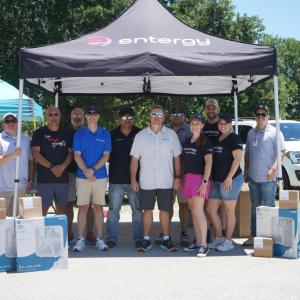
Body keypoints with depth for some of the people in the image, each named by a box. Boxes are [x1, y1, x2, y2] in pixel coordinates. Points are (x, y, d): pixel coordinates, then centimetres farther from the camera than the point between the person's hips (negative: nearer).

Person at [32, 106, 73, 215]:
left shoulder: (66, 134, 13)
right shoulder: (39, 133, 3)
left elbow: (70, 153, 9)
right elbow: (35, 153, -5)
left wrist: (63, 167, -11)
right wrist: (51, 167, -15)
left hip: (63, 177, 3)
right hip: (44, 178, -3)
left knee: (62, 208, 6)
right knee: (43, 208, -4)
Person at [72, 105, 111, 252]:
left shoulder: (105, 134, 6)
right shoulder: (79, 134, 5)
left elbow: (106, 156, 0)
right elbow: (77, 155, 0)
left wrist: (93, 169, -13)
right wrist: (86, 171, -14)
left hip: (100, 176, 1)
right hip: (82, 176, 0)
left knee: (98, 207, 5)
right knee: (83, 206, 1)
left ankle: (99, 239, 9)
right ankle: (80, 239, 4)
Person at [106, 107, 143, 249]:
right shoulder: (112, 135, 5)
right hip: (116, 179, 0)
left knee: (137, 210, 4)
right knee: (113, 210, 4)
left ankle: (138, 238, 12)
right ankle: (112, 238, 11)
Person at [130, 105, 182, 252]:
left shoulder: (171, 134, 3)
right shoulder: (141, 136, 3)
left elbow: (176, 157, 4)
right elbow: (135, 159, 3)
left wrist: (178, 177, -2)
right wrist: (133, 179, -2)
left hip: (166, 181, 0)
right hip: (146, 181, 0)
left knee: (165, 210, 6)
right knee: (147, 210, 7)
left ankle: (166, 239, 16)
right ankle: (146, 240, 15)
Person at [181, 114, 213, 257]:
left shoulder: (205, 142, -5)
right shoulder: (187, 141, 15)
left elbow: (208, 162, -11)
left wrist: (205, 181, -18)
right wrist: (181, 179, 11)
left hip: (199, 178, -7)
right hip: (187, 178, 7)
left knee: (198, 211, -12)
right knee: (193, 212, 9)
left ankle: (204, 245, -9)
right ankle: (198, 242, 15)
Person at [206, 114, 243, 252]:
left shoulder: (234, 139, -6)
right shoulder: (216, 139, 15)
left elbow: (237, 159, -14)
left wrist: (229, 177, -20)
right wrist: (210, 178, 12)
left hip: (230, 180, -8)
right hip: (216, 181, 8)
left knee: (229, 210, 0)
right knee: (210, 210, 8)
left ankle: (228, 241, 9)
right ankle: (219, 238, 21)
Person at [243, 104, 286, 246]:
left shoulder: (274, 132, -6)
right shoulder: (251, 133, 13)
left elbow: (281, 152, -11)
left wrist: (273, 168, -20)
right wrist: (246, 171, 14)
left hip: (268, 178, -6)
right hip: (253, 177, 6)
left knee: (268, 207, -2)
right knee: (255, 207, 13)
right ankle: (253, 235, 21)